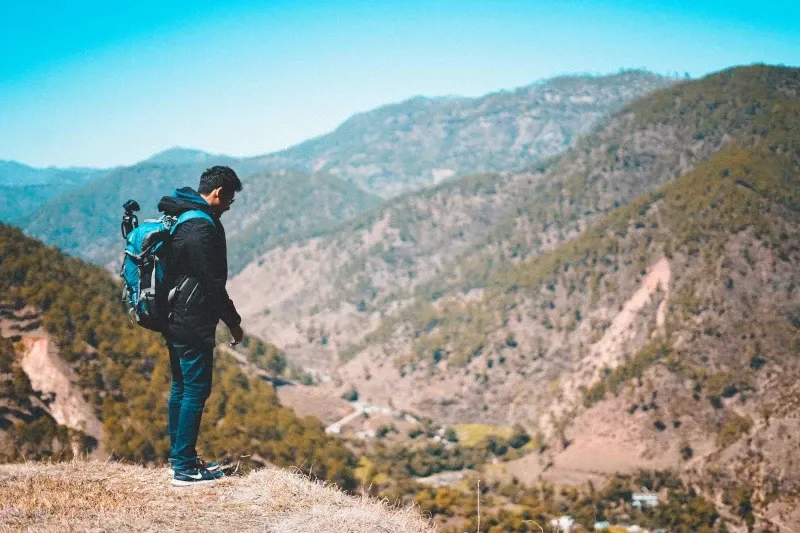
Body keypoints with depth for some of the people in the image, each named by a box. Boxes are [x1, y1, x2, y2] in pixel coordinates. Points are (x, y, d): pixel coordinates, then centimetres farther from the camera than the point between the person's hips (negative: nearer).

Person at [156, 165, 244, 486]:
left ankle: (179, 457, 24)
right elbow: (213, 283, -19)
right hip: (193, 324, -10)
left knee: (181, 387, 16)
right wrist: (233, 322, -8)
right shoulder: (202, 228, -20)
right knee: (196, 390, -4)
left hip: (174, 320, 10)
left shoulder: (176, 218, 12)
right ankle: (184, 468, -2)